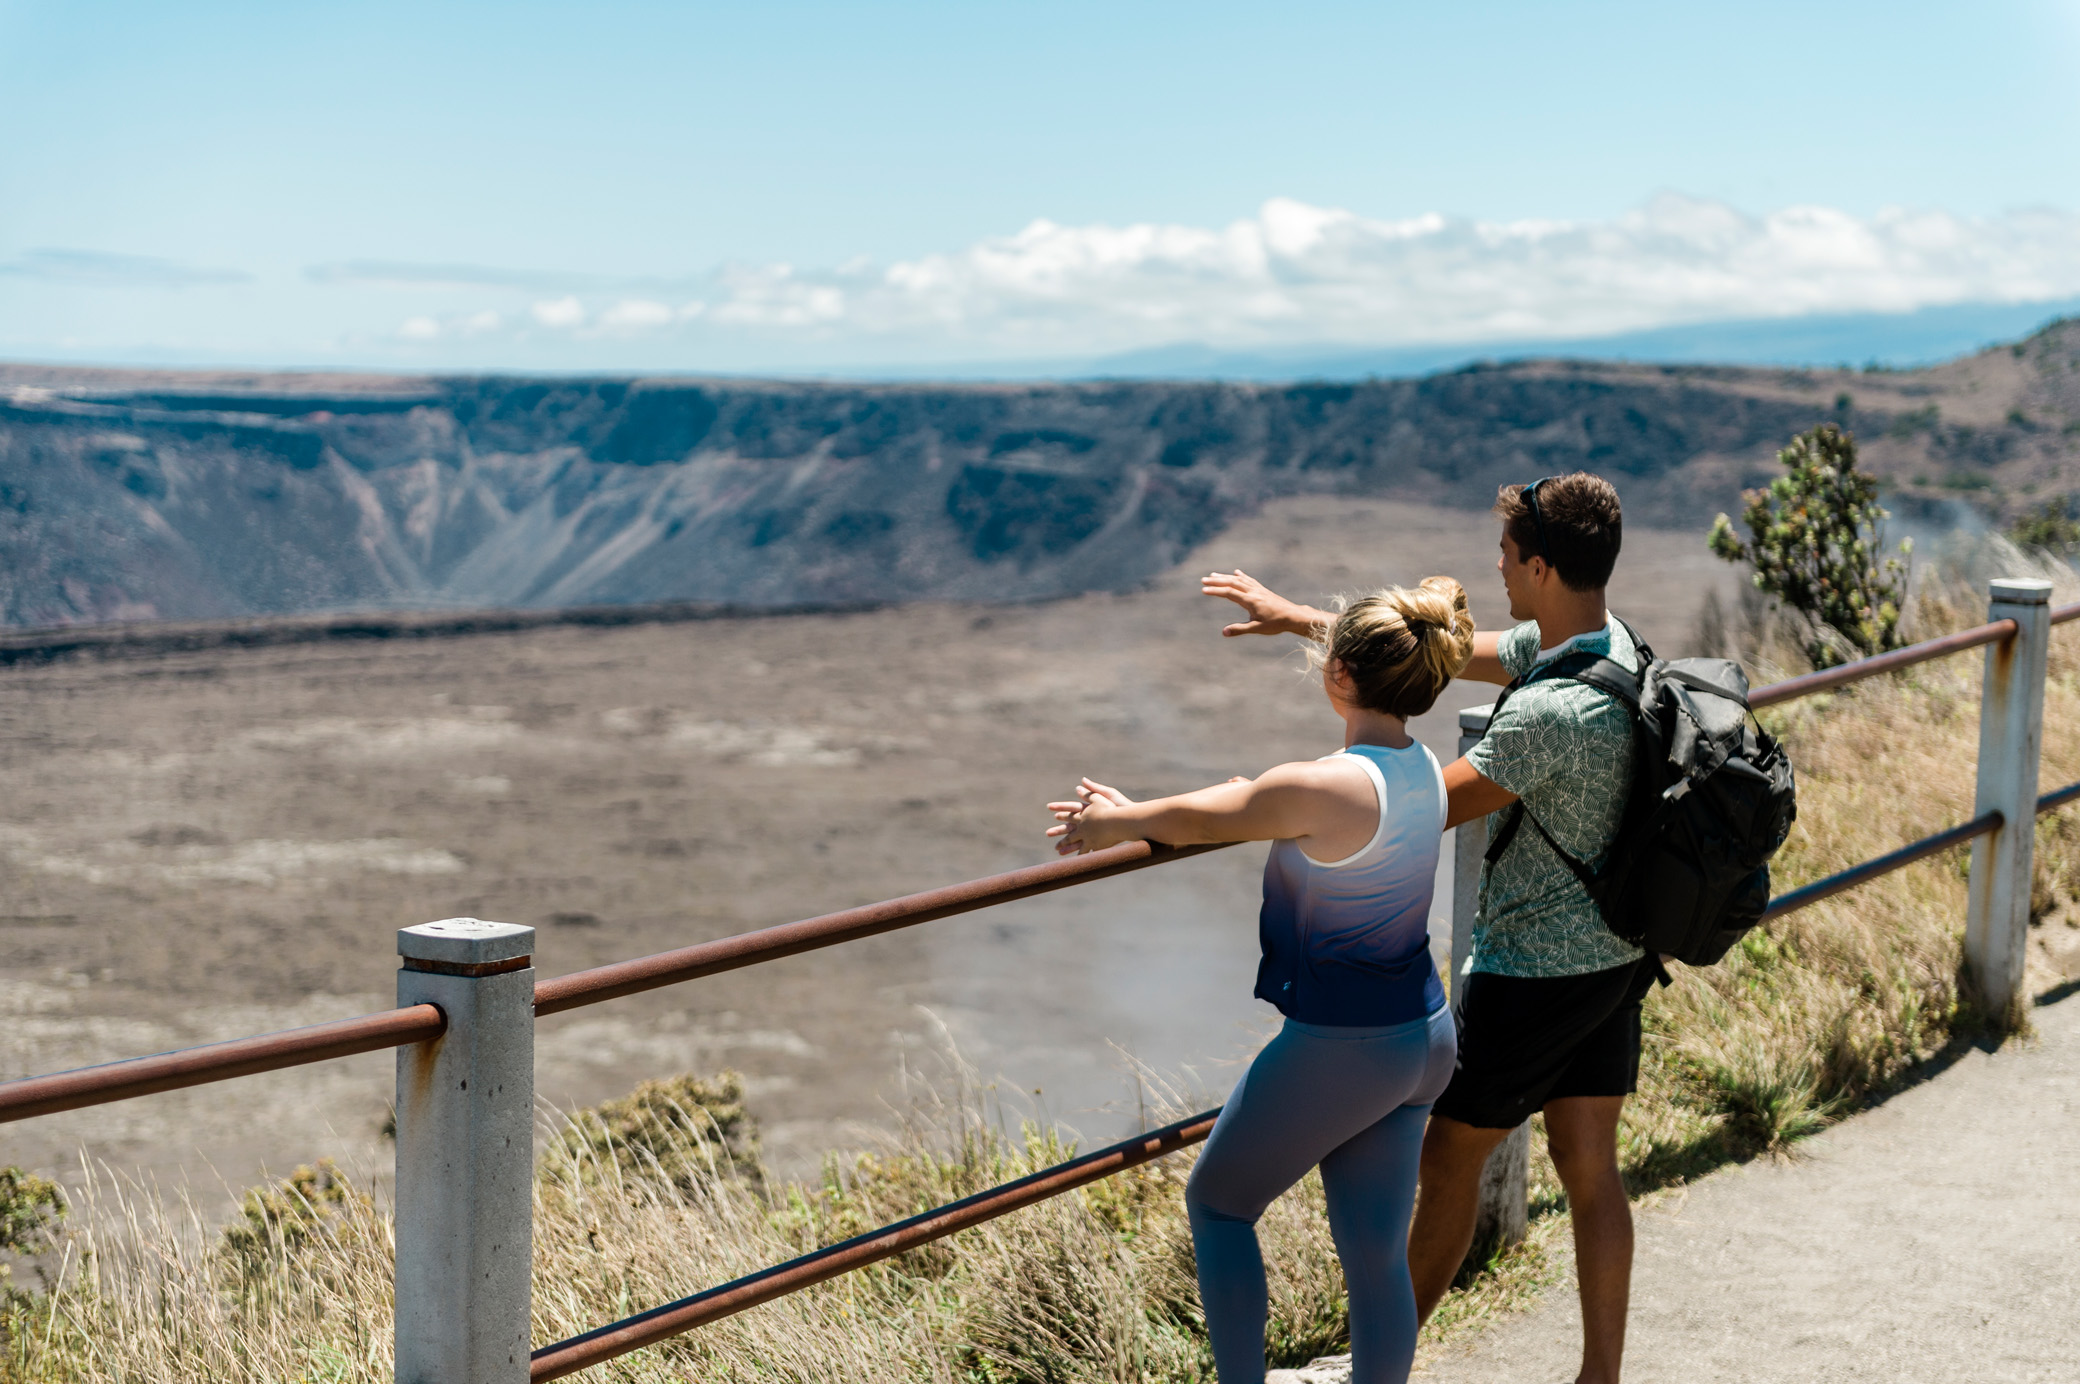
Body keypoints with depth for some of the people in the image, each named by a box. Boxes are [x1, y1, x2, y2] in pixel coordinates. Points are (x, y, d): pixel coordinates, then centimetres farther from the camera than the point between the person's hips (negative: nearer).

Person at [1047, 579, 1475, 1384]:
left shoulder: (1325, 788, -23)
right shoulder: (1421, 769, 3)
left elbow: (1195, 820, -8)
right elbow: (1247, 799, 16)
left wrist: (1114, 820, 11)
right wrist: (1134, 814, 23)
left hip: (1339, 1047, -7)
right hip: (1422, 1037, 8)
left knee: (1218, 1201, 14)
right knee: (1376, 1251, 13)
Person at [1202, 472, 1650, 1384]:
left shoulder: (1549, 713, -29)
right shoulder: (1609, 645, 1)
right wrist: (1298, 617, 14)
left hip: (1531, 975, -8)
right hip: (1612, 960, 8)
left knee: (1448, 1158, 9)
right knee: (1589, 1167, 12)